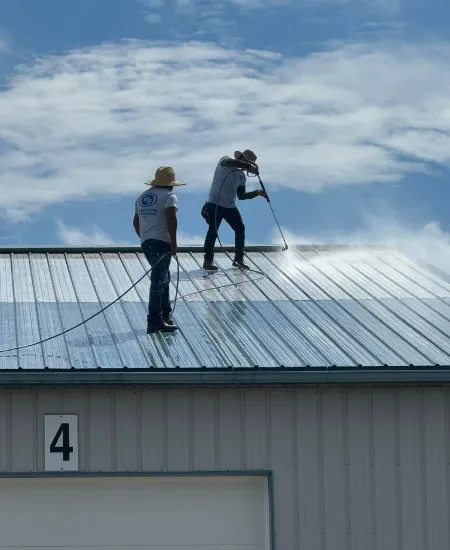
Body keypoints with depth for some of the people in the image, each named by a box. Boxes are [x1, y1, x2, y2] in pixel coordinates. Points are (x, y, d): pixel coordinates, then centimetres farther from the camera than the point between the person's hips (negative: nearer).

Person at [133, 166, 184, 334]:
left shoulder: (143, 197, 20)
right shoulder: (169, 196, -4)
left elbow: (136, 222, 24)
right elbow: (171, 218, -19)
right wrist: (174, 243, -17)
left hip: (145, 242, 8)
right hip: (161, 242, -8)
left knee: (163, 277, 21)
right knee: (159, 280, -7)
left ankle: (166, 315, 25)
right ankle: (154, 322, -10)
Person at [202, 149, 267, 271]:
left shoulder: (242, 176, 10)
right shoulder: (224, 162, -6)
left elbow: (241, 196, 8)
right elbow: (230, 162, -32)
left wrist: (257, 193, -3)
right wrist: (247, 165, -34)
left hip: (230, 206, 7)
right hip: (215, 204, -7)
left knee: (240, 229, 8)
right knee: (213, 231, -8)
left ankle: (238, 259, 20)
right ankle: (208, 261, 0)